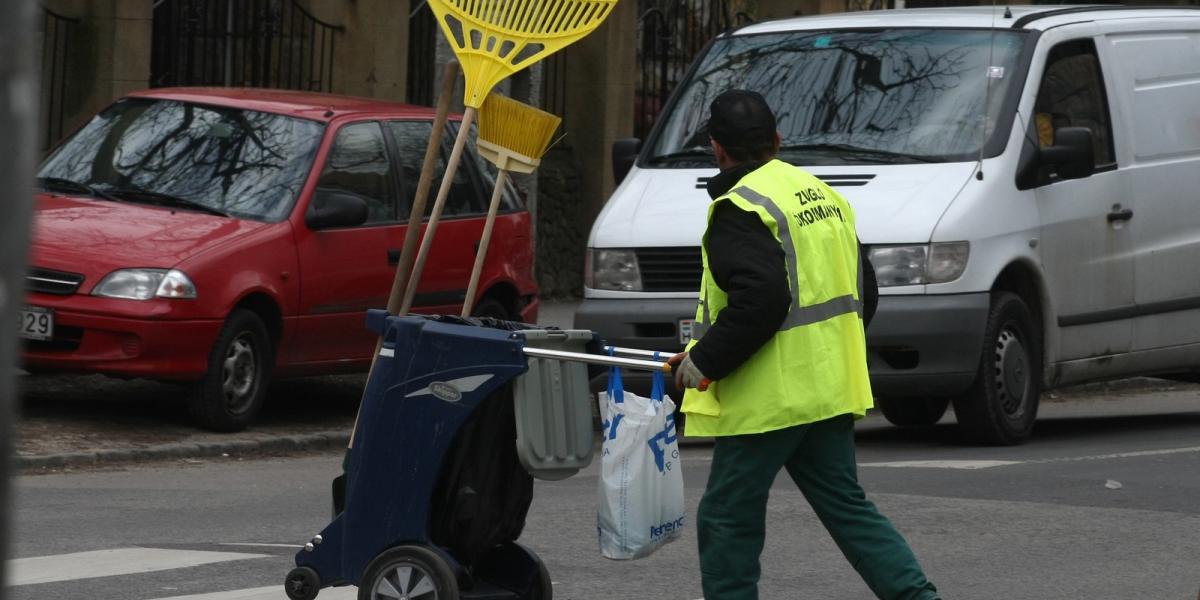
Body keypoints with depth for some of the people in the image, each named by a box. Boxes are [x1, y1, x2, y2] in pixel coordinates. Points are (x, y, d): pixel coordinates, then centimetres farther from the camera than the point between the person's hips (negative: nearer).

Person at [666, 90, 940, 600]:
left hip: (769, 398, -9)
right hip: (830, 388, 9)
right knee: (845, 505, 13)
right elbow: (857, 290, 18)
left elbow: (758, 299, -26)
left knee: (728, 518, 1)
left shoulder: (740, 208, -15)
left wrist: (704, 360, -17)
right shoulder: (821, 193, 14)